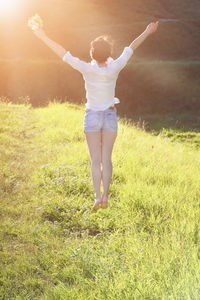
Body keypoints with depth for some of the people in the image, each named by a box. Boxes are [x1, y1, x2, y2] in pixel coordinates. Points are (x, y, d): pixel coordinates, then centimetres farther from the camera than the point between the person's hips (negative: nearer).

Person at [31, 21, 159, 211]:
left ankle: (98, 196, -9)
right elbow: (130, 49, 2)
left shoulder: (88, 69, -15)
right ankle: (105, 196, -1)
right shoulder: (114, 69, -9)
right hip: (110, 116, 2)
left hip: (92, 117, -2)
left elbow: (63, 54, -15)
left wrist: (43, 36, -12)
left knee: (95, 160, 2)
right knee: (106, 158, 7)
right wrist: (147, 32, 13)